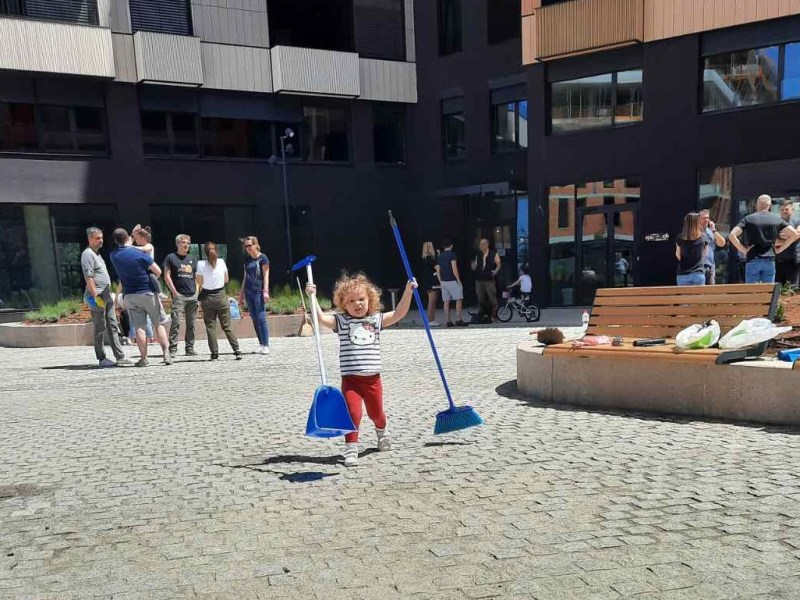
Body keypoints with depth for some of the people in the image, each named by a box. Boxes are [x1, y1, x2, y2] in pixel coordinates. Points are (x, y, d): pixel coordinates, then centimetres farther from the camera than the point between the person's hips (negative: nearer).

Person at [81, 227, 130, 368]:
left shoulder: (97, 254, 21)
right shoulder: (87, 254, -9)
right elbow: (88, 277, -17)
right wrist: (95, 295, -23)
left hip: (107, 296, 10)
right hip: (97, 296, -10)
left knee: (113, 326, 8)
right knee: (100, 329, -4)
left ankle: (120, 357, 11)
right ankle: (101, 359, 1)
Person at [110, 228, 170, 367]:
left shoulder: (114, 256, 0)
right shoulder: (140, 254, -12)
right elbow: (158, 271, -9)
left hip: (130, 295, 3)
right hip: (148, 293, -3)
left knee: (139, 327, 3)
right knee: (158, 324, 5)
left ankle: (144, 359, 1)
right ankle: (166, 354, 0)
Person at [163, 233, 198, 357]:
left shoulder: (192, 259, 18)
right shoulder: (171, 257, 5)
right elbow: (166, 276, 0)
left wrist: (197, 291, 8)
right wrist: (174, 291, -8)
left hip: (192, 296, 5)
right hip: (179, 295, -5)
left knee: (191, 324, 6)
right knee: (176, 322, -12)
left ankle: (190, 348, 12)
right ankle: (173, 348, -9)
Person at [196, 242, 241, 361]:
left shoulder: (201, 264, -8)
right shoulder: (221, 262, -3)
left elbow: (199, 283, -5)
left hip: (207, 297, -1)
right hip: (221, 296, 1)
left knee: (210, 326, 6)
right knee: (226, 326, 5)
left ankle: (214, 353, 4)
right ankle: (237, 350, -2)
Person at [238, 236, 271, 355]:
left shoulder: (262, 258, -3)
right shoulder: (247, 260, 14)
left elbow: (266, 275, -6)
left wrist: (265, 291, -14)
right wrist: (241, 292, 17)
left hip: (259, 291, -6)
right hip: (249, 291, 6)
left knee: (261, 318, -10)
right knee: (254, 318, 5)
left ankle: (266, 345, -7)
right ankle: (261, 344, 11)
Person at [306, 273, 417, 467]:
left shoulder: (376, 319, 7)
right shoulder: (340, 321, 0)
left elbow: (399, 313, 4)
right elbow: (321, 318, -14)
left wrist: (407, 292, -3)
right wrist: (312, 297, -23)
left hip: (373, 378, 3)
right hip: (350, 379, -2)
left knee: (376, 412, 18)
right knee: (353, 413, -13)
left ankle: (382, 432, 50)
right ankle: (351, 449, -2)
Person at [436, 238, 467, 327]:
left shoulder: (440, 256, 12)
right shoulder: (452, 254, -8)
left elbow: (437, 270, 11)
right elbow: (454, 268, -17)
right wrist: (458, 280, -12)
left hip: (443, 282, 6)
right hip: (453, 281, -6)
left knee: (446, 302, 7)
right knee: (459, 300, -1)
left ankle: (448, 321, 6)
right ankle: (458, 320, -7)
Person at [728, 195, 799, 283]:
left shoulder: (748, 219, 2)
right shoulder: (777, 219, 7)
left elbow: (732, 235, -8)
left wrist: (743, 250, -3)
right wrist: (779, 249, 5)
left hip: (753, 260, -1)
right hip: (770, 261, 1)